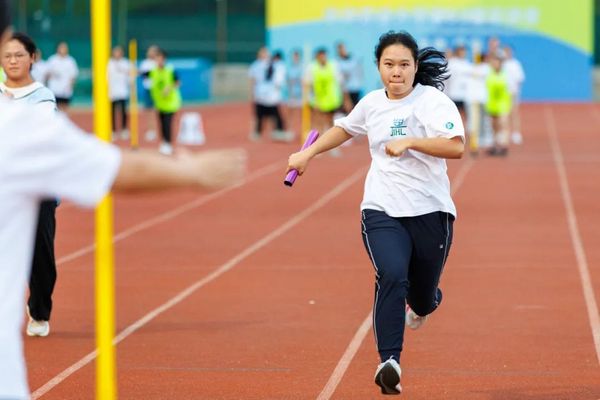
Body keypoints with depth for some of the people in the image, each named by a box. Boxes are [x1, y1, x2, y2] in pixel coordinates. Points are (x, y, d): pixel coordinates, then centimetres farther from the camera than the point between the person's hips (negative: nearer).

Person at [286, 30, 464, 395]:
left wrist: (409, 141, -29)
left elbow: (456, 147, -24)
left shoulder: (434, 101, -9)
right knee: (392, 276, -25)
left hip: (430, 212, -2)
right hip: (382, 212, 2)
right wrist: (309, 153, 27)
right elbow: (344, 128, 30)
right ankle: (390, 362, -29)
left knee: (422, 295, 12)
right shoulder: (372, 104, 7)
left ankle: (423, 304, 52)